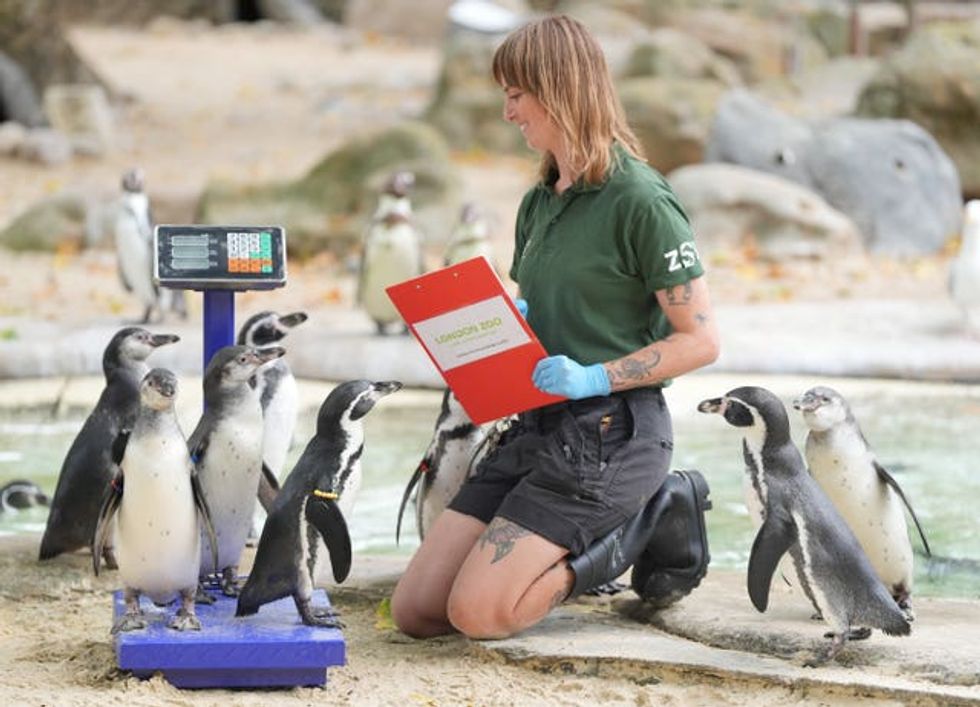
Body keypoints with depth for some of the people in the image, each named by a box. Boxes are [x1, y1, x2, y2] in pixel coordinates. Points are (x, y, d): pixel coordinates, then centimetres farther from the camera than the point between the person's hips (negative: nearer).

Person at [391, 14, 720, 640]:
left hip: (609, 433, -8)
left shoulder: (639, 199, -11)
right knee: (415, 610, 1)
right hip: (538, 426, 8)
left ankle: (647, 524, 0)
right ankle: (601, 534, 11)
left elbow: (700, 340, -11)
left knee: (478, 612, -18)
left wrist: (596, 378, -22)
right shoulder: (539, 204, 15)